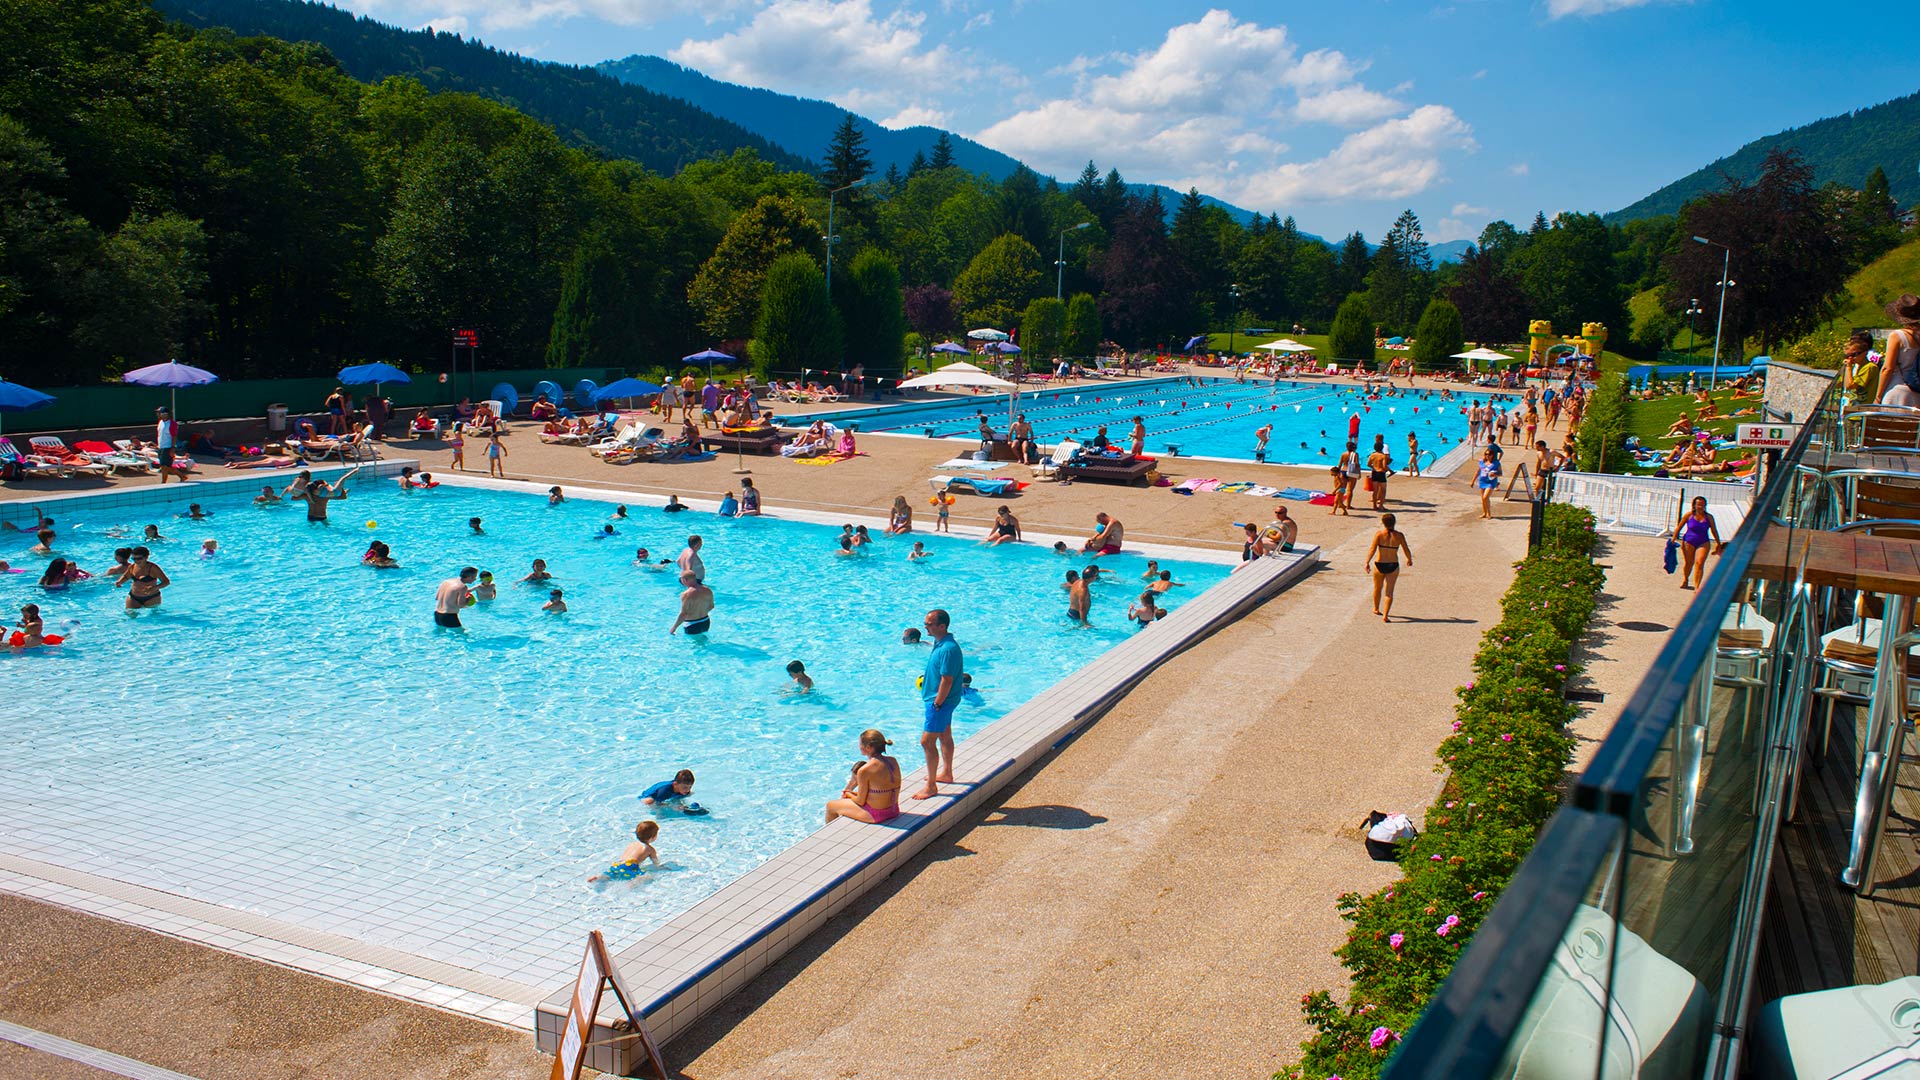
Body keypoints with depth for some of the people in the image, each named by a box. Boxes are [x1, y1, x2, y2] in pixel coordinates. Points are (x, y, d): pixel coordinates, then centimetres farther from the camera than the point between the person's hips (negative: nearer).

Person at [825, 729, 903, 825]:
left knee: (830, 806, 15)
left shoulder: (864, 770, -24)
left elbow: (860, 802, -13)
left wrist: (848, 795, 9)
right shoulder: (893, 761, -4)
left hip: (875, 816, -7)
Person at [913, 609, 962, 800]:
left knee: (927, 741, -7)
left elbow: (947, 680, -26)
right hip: (942, 700, 10)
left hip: (941, 701, -10)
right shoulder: (940, 643, 5)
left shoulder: (948, 649, -26)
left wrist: (937, 704, -21)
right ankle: (946, 773, 38)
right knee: (944, 736, 23)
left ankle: (931, 787, 0)